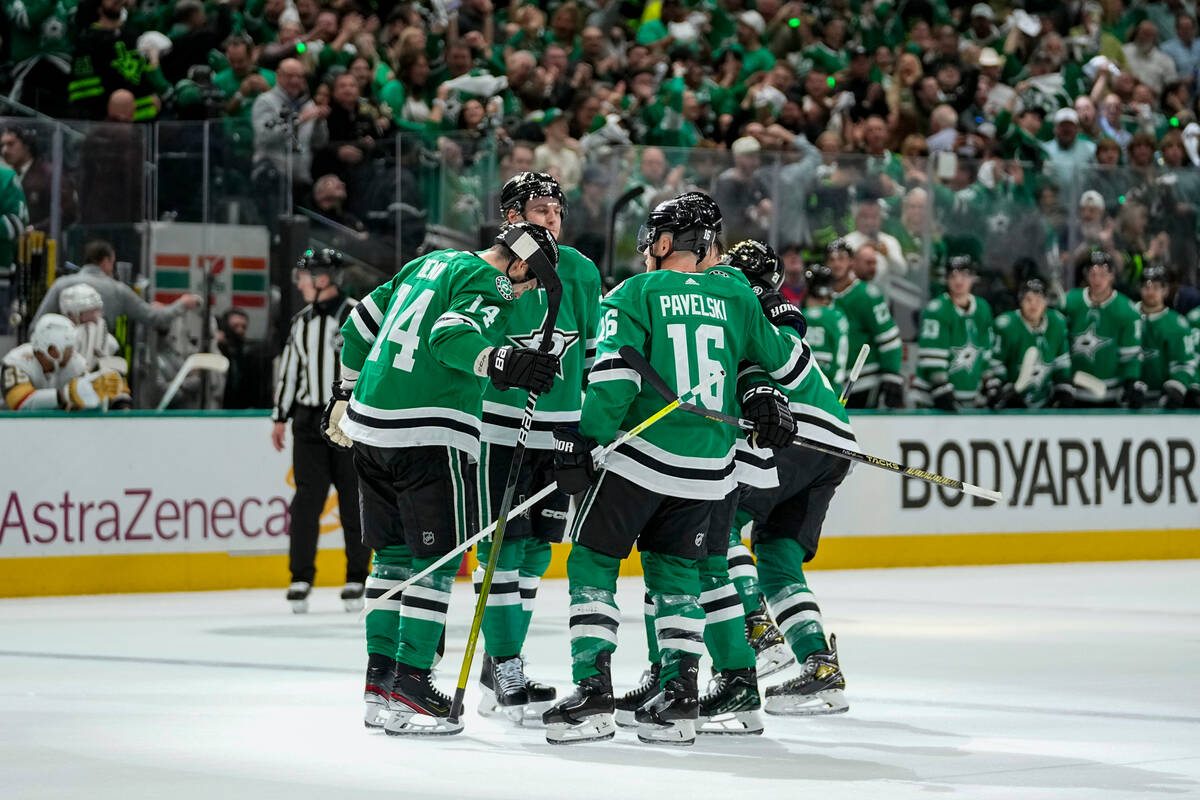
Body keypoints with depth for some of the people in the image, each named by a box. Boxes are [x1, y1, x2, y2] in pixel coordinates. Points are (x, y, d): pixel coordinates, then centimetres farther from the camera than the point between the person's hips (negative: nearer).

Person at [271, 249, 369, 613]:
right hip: (309, 420, 4)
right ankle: (301, 579, 2)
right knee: (307, 499, -3)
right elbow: (289, 370, 20)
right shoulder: (301, 322, 13)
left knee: (353, 500, 1)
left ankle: (357, 579, 10)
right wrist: (280, 417, 18)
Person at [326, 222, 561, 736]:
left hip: (371, 423, 9)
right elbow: (449, 335, -25)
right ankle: (409, 687, -8)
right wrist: (501, 363, -39)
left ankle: (380, 680, 17)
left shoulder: (430, 264, 20)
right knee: (437, 557, -3)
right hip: (428, 435, -9)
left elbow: (362, 322, 26)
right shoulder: (487, 284, -6)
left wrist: (347, 392, 36)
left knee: (395, 551, 16)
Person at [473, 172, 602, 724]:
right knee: (504, 546, -8)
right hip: (501, 428, -6)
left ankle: (498, 670, 16)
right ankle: (506, 675, -5)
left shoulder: (581, 274, 8)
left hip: (560, 432, 6)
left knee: (536, 549, 8)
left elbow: (594, 349, 18)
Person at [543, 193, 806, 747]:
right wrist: (763, 396, 33)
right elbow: (783, 361, 17)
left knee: (592, 562, 5)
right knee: (675, 570, 17)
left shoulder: (635, 293, -1)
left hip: (640, 452, -4)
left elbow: (614, 373, -12)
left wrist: (581, 442, -11)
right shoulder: (735, 296, 10)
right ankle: (679, 696, 6)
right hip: (707, 466, 4)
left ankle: (593, 692, -6)